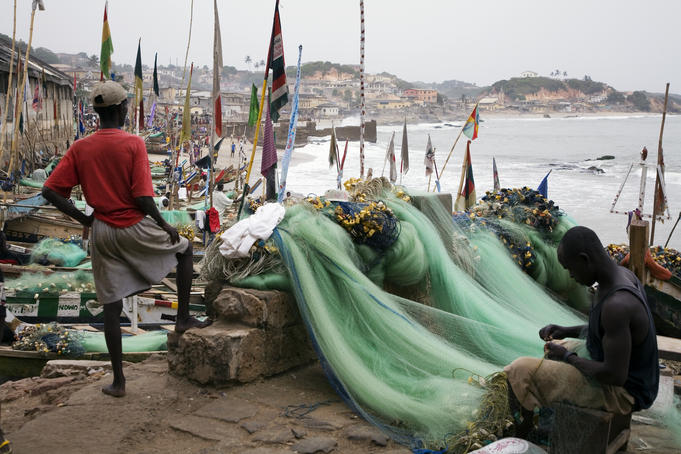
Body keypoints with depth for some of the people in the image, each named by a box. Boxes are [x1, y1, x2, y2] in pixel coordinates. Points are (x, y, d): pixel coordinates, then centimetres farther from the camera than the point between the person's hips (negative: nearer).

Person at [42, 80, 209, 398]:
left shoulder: (80, 148, 0)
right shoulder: (133, 144, -13)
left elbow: (50, 191, -5)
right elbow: (143, 198, -19)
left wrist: (83, 218, 5)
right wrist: (164, 225, -4)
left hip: (102, 234, 4)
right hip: (136, 229, -4)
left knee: (111, 306, 11)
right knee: (184, 249, 25)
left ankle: (118, 381, 18)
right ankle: (183, 318, 23)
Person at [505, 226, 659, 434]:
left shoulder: (616, 304, -34)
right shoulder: (622, 275, -3)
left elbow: (615, 375, -31)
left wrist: (568, 357, -16)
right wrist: (567, 331, 5)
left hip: (621, 392, -10)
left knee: (519, 372, -11)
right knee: (554, 347, 31)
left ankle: (520, 432, 16)